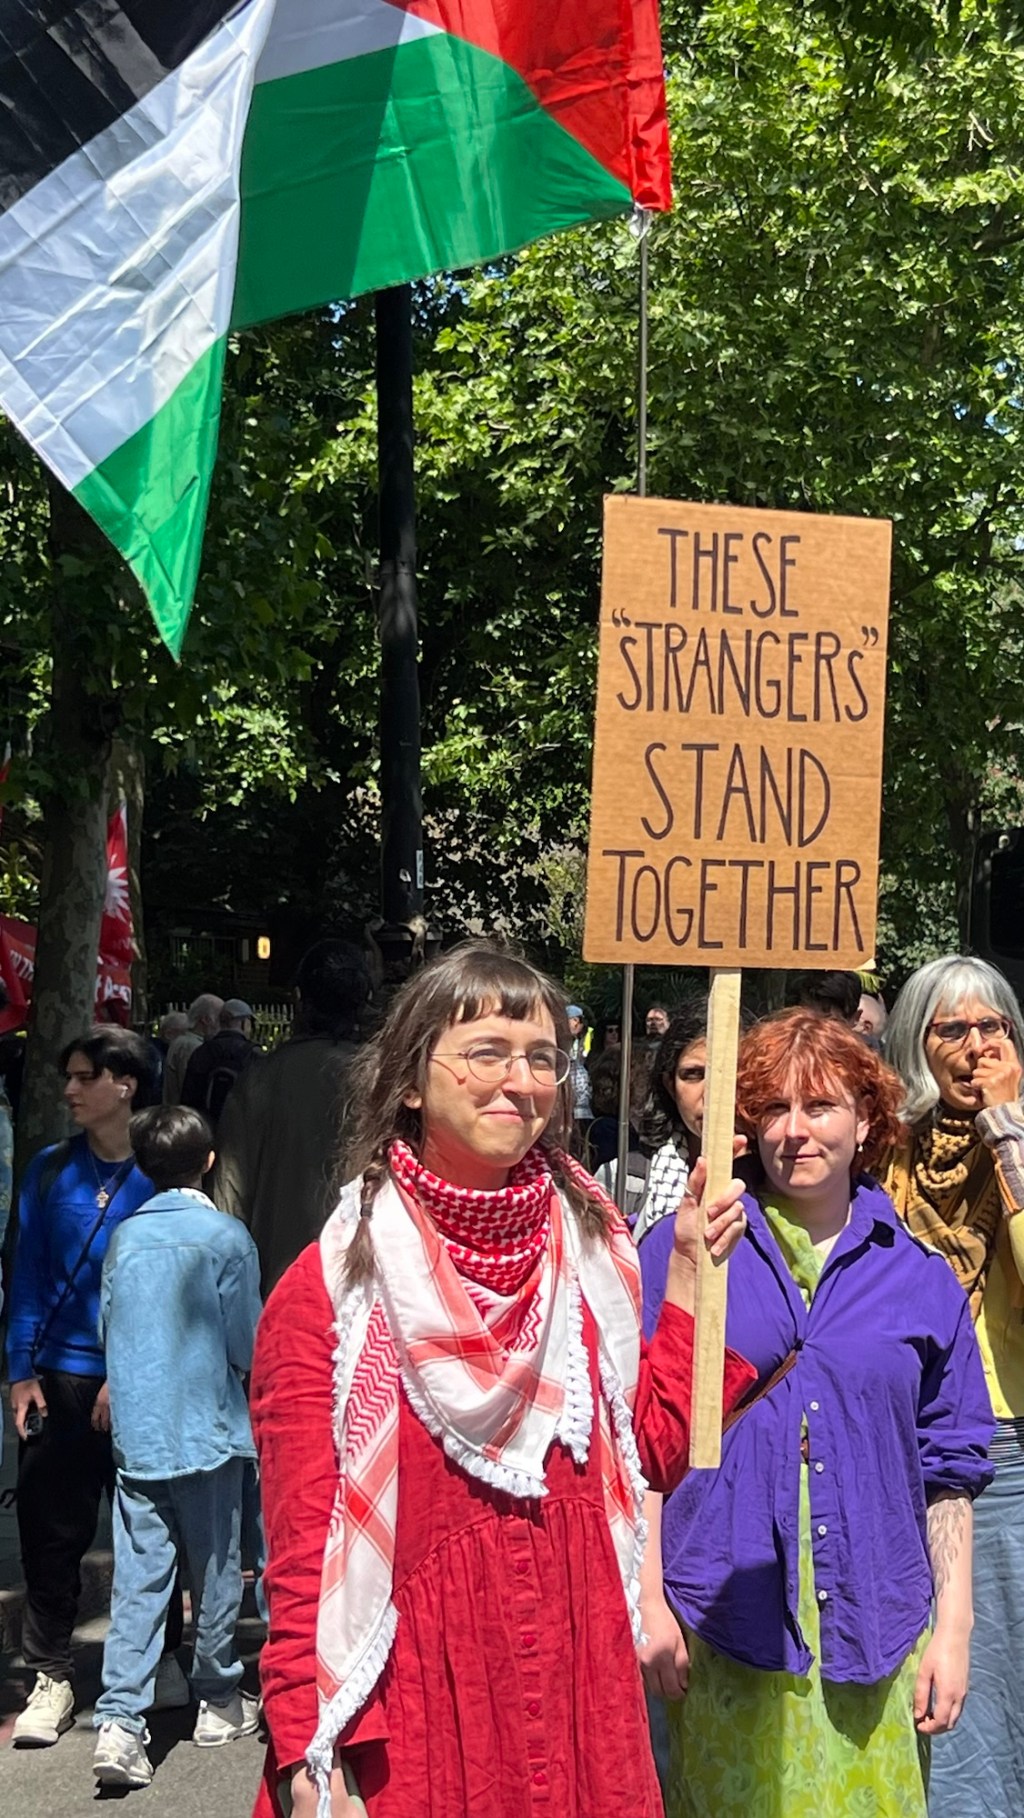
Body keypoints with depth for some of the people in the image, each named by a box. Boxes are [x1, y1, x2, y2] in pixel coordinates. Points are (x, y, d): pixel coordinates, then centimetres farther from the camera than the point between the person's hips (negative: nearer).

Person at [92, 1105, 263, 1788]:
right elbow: (249, 1347, -8)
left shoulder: (125, 1238, 2)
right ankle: (220, 1701, 25)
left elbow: (107, 1329, 12)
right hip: (207, 1430, -3)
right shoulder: (227, 1237, -9)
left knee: (137, 1580, 3)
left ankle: (120, 1720, -6)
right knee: (217, 1572, 12)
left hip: (136, 1433, 3)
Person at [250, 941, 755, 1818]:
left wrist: (690, 1272, -3)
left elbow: (658, 1447, 2)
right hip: (414, 1689, -4)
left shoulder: (590, 1244, 4)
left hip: (580, 1675, 4)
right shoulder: (331, 1286, -10)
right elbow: (303, 1539, -10)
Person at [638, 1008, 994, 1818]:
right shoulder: (678, 1251, -1)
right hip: (717, 1628, -1)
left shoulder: (920, 1279, 4)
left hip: (870, 1634, 2)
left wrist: (953, 1628, 3)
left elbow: (948, 1471, 7)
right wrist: (648, 1600, -5)